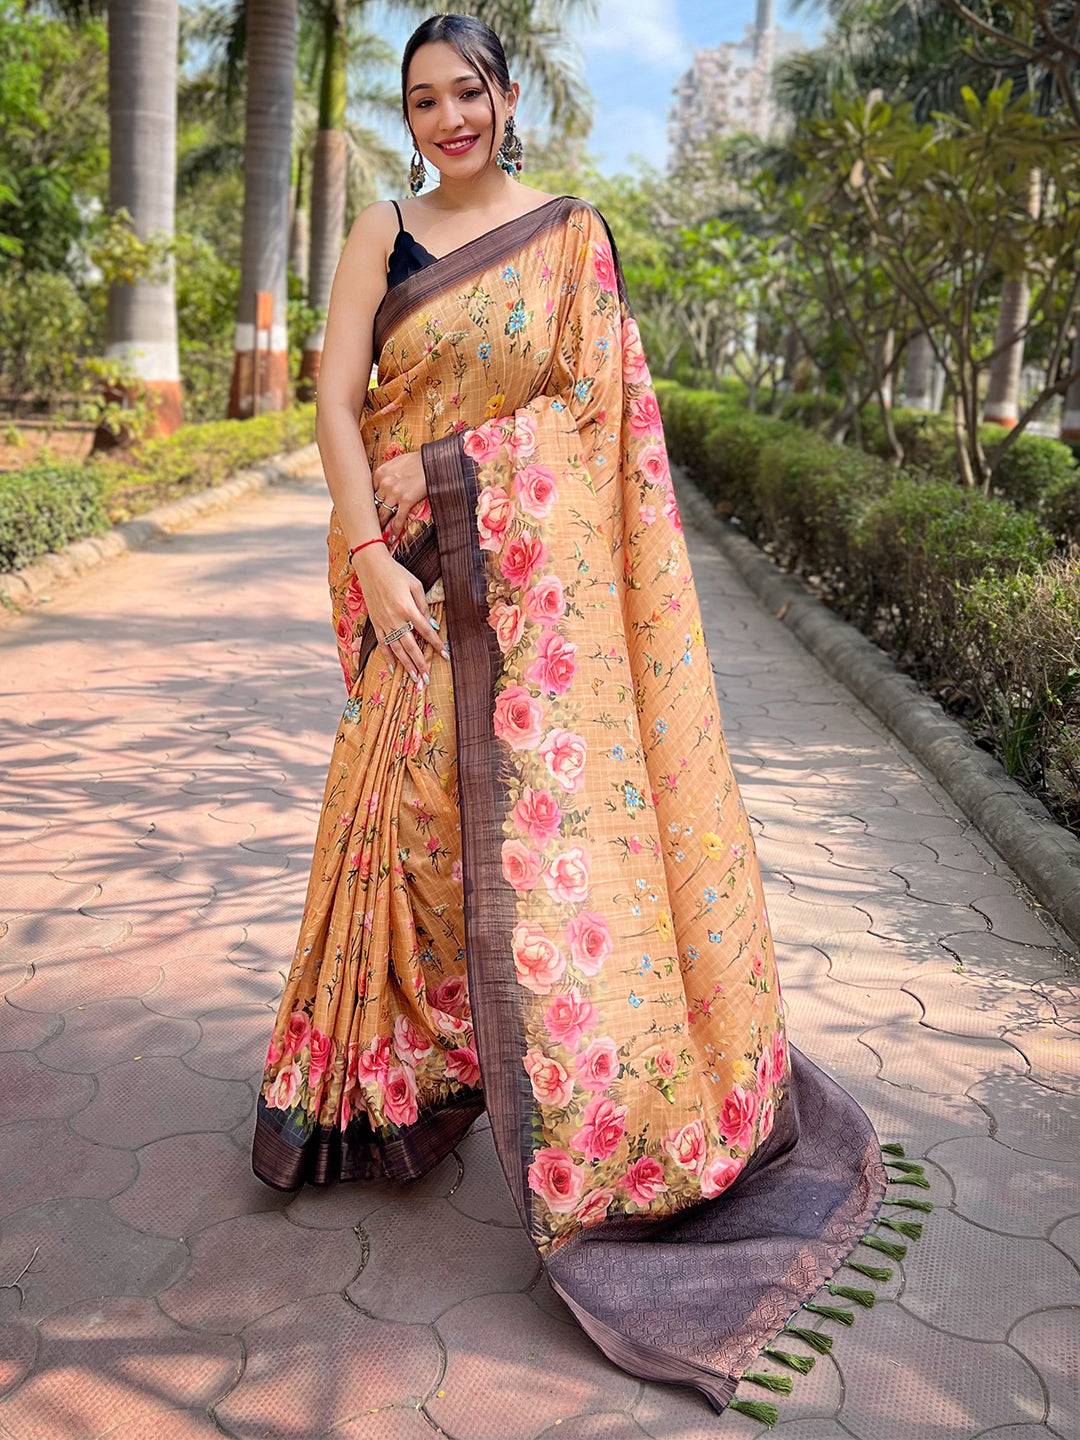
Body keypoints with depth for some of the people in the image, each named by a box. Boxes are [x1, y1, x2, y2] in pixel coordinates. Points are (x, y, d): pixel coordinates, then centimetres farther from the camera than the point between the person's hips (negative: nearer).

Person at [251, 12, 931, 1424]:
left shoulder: (571, 230, 6)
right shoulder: (381, 235, 8)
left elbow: (599, 403, 3)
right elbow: (336, 399, -2)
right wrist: (375, 561, -13)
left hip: (541, 568, -1)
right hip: (415, 570, 2)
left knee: (557, 809, -4)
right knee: (416, 812, 6)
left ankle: (589, 1130, 13)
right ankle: (402, 1073, 31)